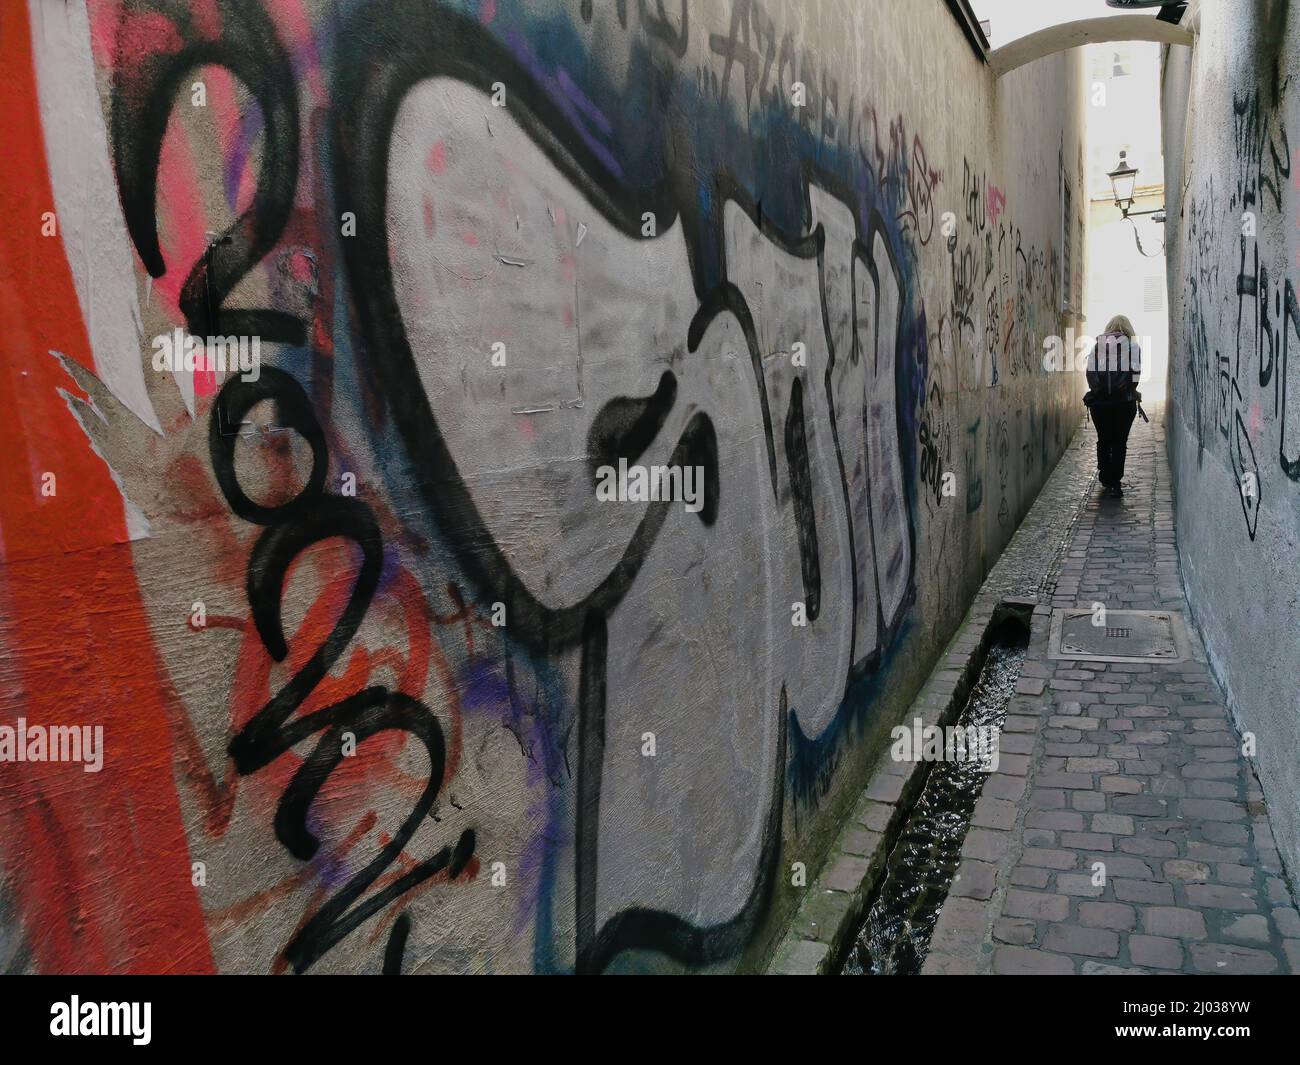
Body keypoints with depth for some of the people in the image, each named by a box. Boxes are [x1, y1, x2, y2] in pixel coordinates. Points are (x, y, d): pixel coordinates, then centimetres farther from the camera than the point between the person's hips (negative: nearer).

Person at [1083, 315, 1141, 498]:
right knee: (1119, 442, 4)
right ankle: (1115, 484, 3)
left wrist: (1096, 390, 9)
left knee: (1103, 440, 14)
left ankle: (1105, 482, 20)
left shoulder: (1097, 343, 9)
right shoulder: (1131, 344, 2)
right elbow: (1135, 373, -6)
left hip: (1098, 400, 2)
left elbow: (1089, 371, 1)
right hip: (1123, 401, -2)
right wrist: (1133, 391, 9)